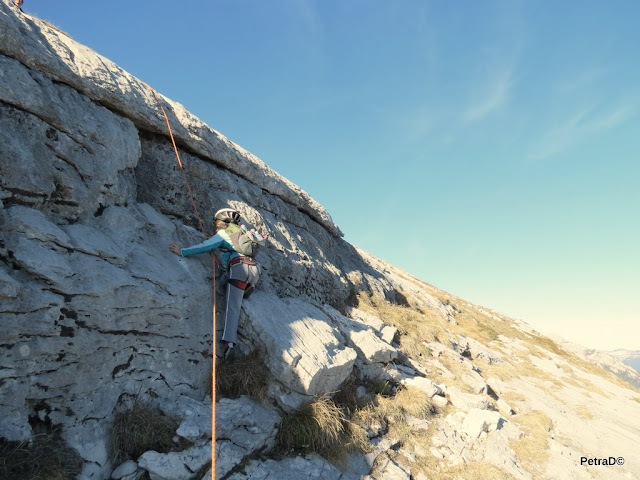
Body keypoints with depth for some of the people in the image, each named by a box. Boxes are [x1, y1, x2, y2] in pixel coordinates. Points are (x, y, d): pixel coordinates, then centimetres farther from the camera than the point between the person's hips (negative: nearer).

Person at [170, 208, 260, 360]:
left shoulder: (223, 233, 12)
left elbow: (205, 247, 3)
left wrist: (182, 252, 12)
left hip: (239, 267, -6)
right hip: (255, 269, 6)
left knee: (233, 307, -11)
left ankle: (228, 342, -23)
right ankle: (249, 287, 17)